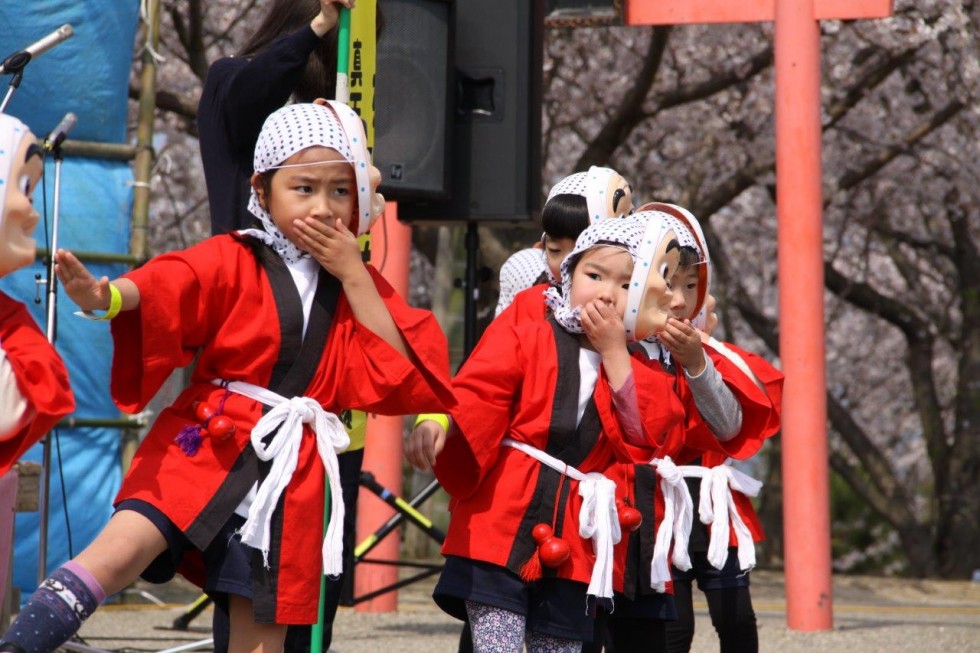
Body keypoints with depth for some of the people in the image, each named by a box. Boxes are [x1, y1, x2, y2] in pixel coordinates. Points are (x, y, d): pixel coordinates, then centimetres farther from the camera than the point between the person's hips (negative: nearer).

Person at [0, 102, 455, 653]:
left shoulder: (360, 285, 12)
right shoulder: (233, 261, 0)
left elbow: (404, 375, 1)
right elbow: (167, 286, -20)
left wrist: (353, 277, -5)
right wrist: (106, 295, -44)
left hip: (291, 471, 3)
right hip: (207, 443, -3)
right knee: (121, 549, -26)